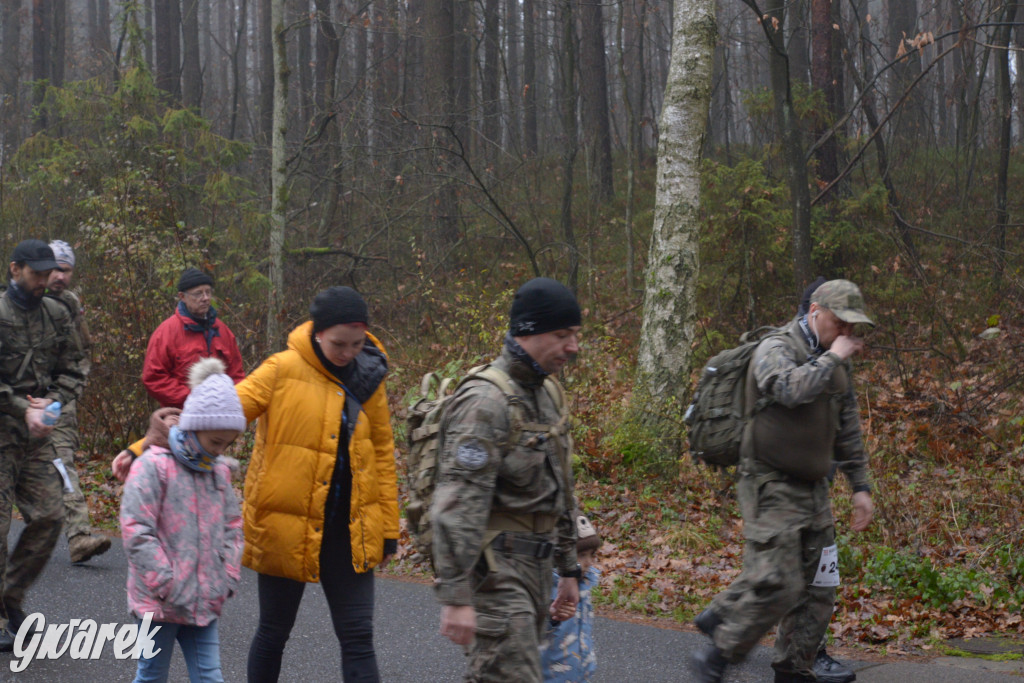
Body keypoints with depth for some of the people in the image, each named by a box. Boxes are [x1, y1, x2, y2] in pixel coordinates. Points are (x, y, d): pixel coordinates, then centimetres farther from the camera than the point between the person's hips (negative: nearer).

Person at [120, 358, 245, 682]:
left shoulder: (219, 472, 9)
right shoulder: (154, 466, -12)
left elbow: (232, 528, 17)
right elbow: (136, 532, -16)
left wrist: (228, 578, 5)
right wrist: (166, 584, -16)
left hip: (204, 603, 5)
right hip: (161, 603, -5)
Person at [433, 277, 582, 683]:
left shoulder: (549, 394, 14)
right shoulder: (486, 401, -16)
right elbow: (457, 504, -23)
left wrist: (568, 569, 23)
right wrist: (455, 596, -27)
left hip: (532, 571, 9)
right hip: (494, 570, -9)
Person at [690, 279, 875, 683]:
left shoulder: (837, 363, 14)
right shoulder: (775, 350, -11)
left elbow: (847, 431, 22)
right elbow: (791, 389, -34)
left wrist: (860, 486, 18)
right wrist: (831, 357, -21)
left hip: (813, 489, 8)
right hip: (772, 487, -8)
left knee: (817, 587, 7)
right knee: (776, 585, -14)